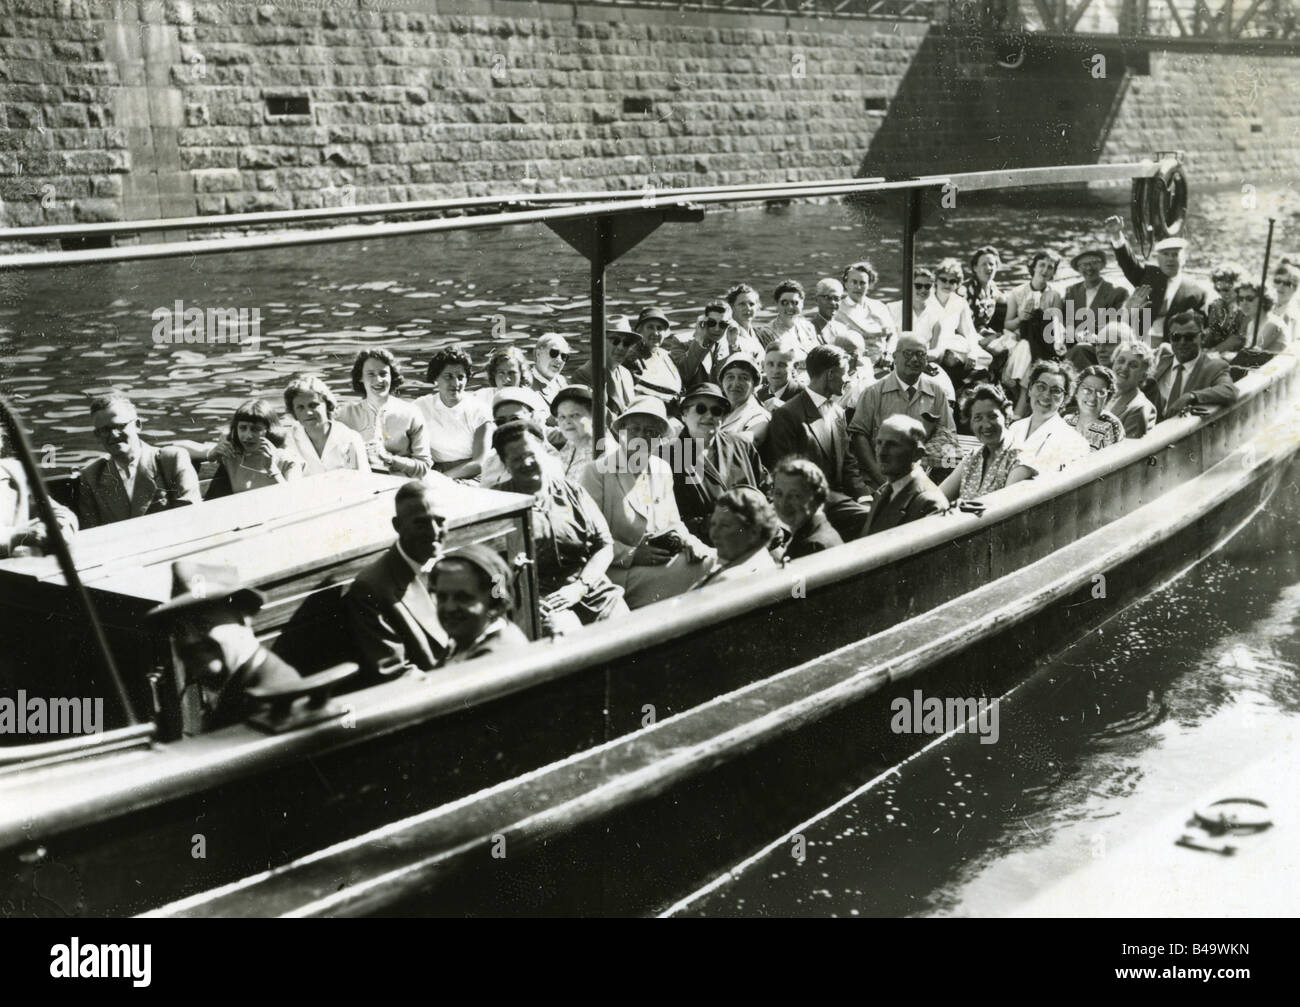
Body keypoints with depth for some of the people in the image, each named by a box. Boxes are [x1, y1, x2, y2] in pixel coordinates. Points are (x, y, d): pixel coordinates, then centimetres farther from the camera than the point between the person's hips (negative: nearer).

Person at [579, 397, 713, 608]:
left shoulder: (662, 470, 14)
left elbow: (673, 524, 19)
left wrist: (681, 539, -4)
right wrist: (632, 555, -19)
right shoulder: (596, 471, -7)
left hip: (661, 565, 7)